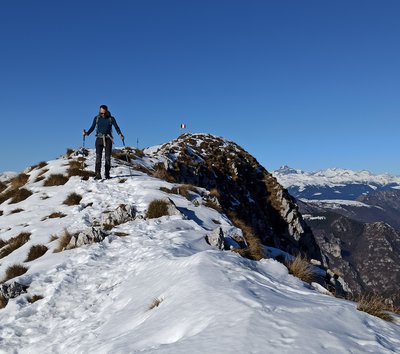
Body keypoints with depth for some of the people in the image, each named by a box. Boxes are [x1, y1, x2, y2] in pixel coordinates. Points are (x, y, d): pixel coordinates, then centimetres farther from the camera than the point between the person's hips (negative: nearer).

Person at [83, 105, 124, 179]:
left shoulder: (111, 119, 4)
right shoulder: (96, 118, 8)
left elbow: (116, 127, 0)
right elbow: (92, 127, 11)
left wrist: (120, 134, -18)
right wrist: (87, 133, -6)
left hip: (108, 139, 0)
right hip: (99, 139, 0)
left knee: (108, 156, -2)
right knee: (98, 156, -12)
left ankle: (107, 174, 5)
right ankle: (98, 174, -18)